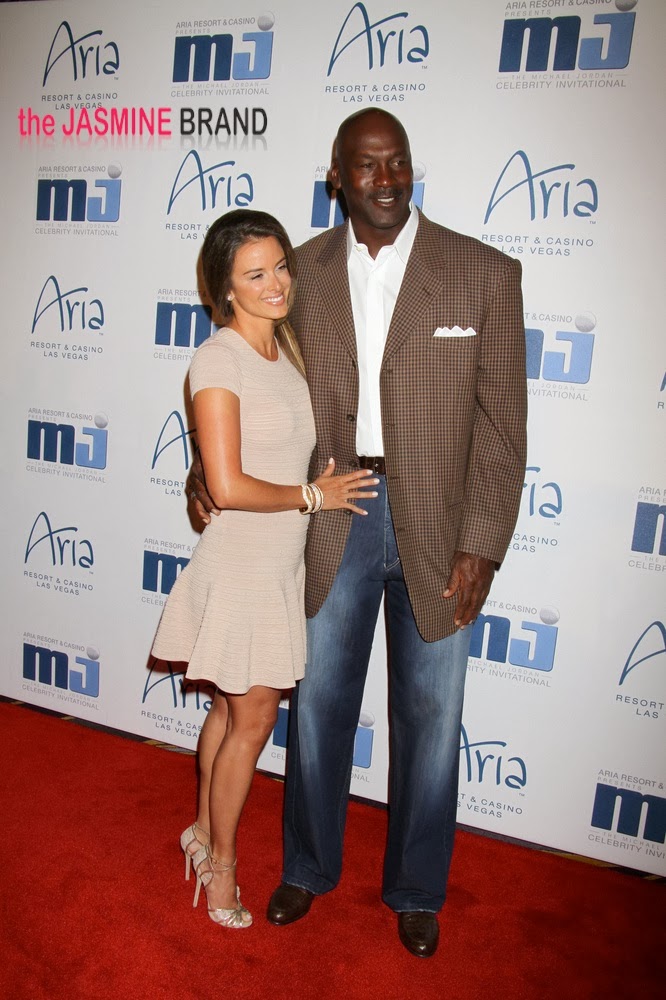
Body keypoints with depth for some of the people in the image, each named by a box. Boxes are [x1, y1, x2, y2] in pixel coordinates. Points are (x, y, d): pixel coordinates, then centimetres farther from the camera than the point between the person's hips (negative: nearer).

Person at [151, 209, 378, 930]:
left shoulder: (288, 348, 8)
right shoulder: (218, 360, -17)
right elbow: (228, 487, -23)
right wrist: (311, 496, -12)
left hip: (286, 560, 7)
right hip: (241, 560, -7)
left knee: (235, 708, 20)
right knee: (252, 718, 6)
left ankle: (204, 829, 42)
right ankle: (220, 861, 29)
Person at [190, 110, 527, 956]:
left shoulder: (485, 273, -6)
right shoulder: (303, 271, 2)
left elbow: (501, 423, -7)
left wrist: (481, 545, -11)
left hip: (436, 525, -1)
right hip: (331, 517, 2)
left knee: (429, 715, 12)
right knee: (319, 703, 15)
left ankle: (415, 891, 36)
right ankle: (309, 868, 40)